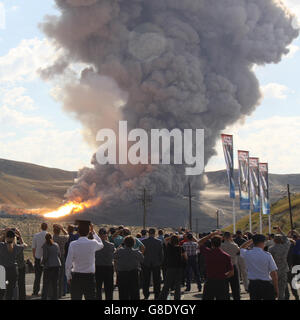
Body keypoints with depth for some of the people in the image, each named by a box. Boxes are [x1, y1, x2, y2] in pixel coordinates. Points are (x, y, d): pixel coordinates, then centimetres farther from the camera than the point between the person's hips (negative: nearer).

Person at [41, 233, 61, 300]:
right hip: (57, 265, 5)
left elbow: (45, 256, -10)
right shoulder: (56, 245, 10)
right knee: (55, 283, 10)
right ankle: (54, 297, 11)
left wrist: (42, 262, 7)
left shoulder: (45, 245, -5)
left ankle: (44, 297, -5)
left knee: (46, 284, -1)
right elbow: (59, 255, 13)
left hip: (49, 266, -5)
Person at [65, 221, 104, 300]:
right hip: (89, 276, 0)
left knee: (75, 298, 5)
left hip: (76, 276, 0)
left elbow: (68, 263, -6)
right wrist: (93, 232, 24)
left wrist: (68, 277, 7)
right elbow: (101, 244, 20)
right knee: (91, 298, 4)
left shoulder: (73, 244, -8)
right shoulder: (93, 243, -6)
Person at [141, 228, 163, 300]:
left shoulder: (143, 241, -6)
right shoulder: (159, 242, -8)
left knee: (146, 280, 11)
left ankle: (146, 295, 14)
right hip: (156, 264, -1)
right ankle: (156, 296, 9)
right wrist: (161, 262, 6)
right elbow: (161, 253, -4)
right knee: (156, 281, 8)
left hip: (145, 264, 1)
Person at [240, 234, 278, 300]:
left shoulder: (247, 254, -3)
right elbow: (274, 274, -10)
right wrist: (276, 290, -2)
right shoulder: (267, 255, -11)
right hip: (266, 284, -3)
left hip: (253, 284, 3)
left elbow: (241, 248, 25)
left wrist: (252, 240, 20)